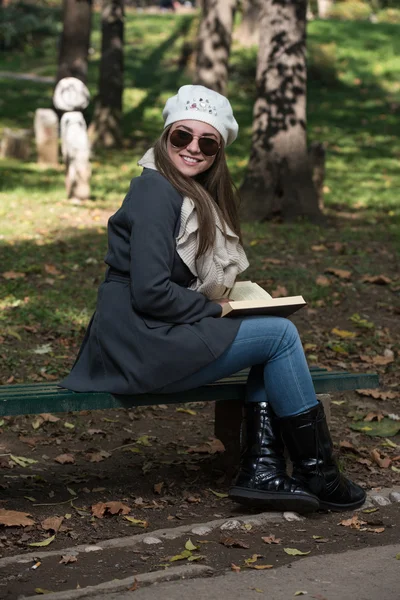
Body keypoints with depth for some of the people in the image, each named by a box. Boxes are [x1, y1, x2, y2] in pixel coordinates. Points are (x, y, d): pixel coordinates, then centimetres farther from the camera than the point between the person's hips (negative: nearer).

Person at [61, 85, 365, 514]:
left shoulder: (197, 196, 18)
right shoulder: (156, 191, -14)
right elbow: (150, 292, -21)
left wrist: (233, 299, 5)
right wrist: (216, 310, -9)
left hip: (158, 337, 10)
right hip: (141, 343, -10)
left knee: (275, 340, 4)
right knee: (280, 334, -8)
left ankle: (261, 471, -5)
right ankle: (318, 473, 0)